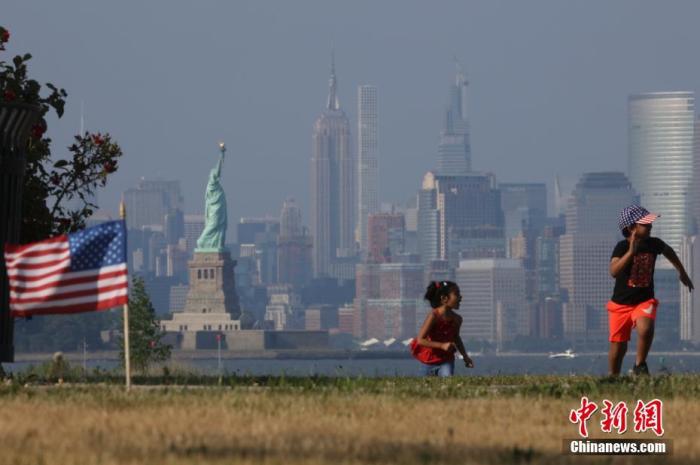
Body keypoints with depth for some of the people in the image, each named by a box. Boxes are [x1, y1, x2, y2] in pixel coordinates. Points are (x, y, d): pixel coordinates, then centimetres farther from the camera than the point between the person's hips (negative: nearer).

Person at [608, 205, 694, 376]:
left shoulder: (653, 244, -2)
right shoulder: (622, 247, -16)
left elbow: (669, 251, 22)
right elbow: (614, 271, -32)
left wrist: (682, 273, 33)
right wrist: (631, 252, -40)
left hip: (645, 300, 2)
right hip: (621, 303, -2)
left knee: (645, 328, -29)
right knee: (618, 347, 7)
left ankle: (640, 365, -7)